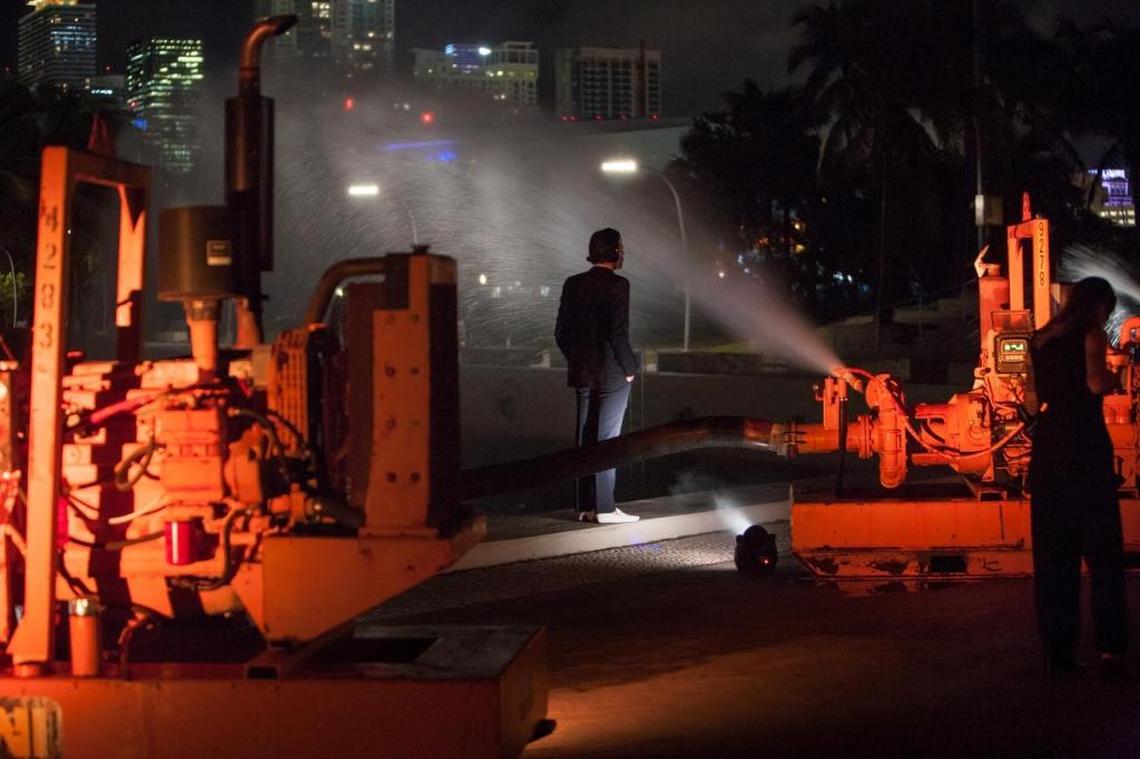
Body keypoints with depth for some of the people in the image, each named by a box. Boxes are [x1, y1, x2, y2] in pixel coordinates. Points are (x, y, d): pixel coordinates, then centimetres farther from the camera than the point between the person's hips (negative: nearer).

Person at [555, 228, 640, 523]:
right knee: (608, 439, -2)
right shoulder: (617, 285, -13)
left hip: (582, 374, 6)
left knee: (586, 438, 10)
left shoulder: (573, 284, 6)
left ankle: (585, 506, 13)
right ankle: (605, 508, -1)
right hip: (612, 374, -6)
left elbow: (561, 332, 7)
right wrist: (629, 368, -7)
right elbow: (618, 333, -18)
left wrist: (577, 361, 16)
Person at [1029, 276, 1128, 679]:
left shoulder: (1040, 339, 15)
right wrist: (1113, 378, 3)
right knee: (1103, 554, -3)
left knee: (1053, 555, 8)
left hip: (1048, 446, 6)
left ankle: (1057, 649, 8)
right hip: (1085, 446, -6)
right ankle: (1111, 649, -9)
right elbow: (1097, 384, -17)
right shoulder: (1091, 335, -3)